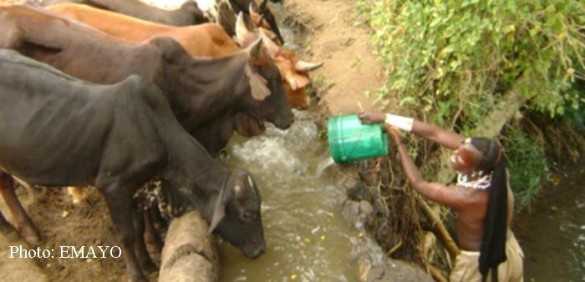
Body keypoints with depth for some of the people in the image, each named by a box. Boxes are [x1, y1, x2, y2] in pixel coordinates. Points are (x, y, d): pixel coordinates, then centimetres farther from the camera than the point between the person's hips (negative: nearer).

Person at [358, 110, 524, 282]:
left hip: (479, 263, -6)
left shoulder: (465, 197, -36)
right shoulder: (491, 162, -20)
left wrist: (399, 143, -14)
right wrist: (386, 118, -20)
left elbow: (417, 183, -19)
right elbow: (435, 133, -20)